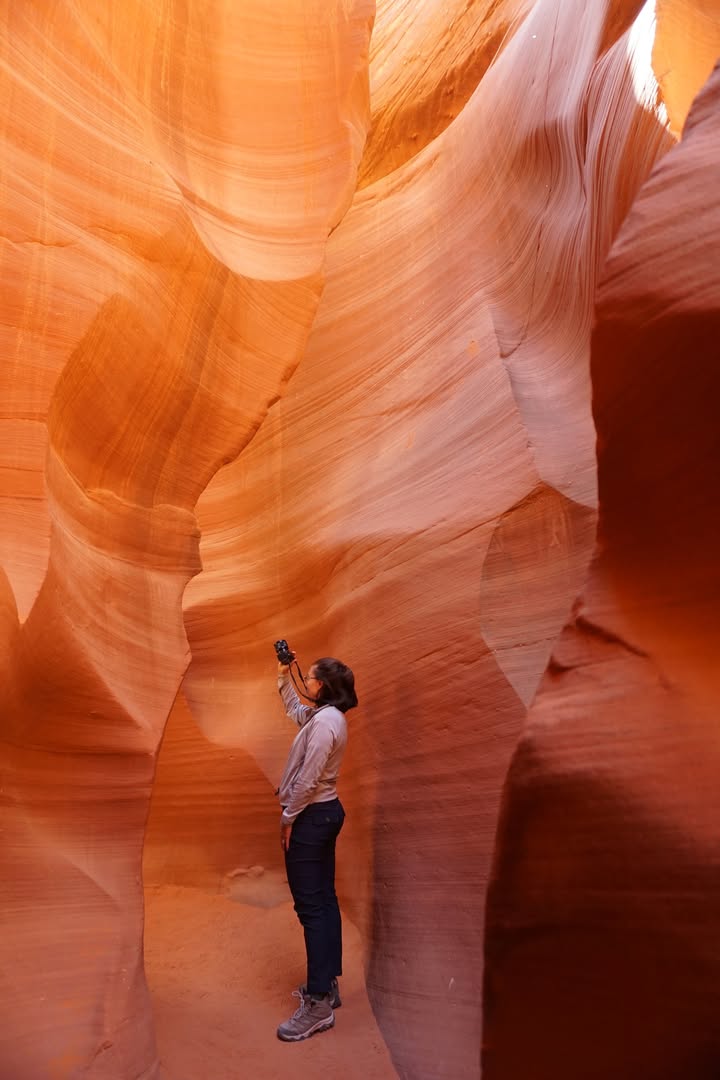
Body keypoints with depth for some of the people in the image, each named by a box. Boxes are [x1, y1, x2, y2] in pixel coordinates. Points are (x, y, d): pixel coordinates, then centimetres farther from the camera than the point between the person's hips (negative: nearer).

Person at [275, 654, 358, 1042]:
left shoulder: (324, 723, -22)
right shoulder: (325, 715, 9)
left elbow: (307, 779, -23)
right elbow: (296, 712, 30)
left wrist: (289, 817, -13)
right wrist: (283, 677, 29)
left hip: (310, 817, -10)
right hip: (326, 812, 10)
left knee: (311, 905, -6)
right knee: (325, 899, 15)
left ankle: (318, 1005, 0)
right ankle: (327, 985, 25)